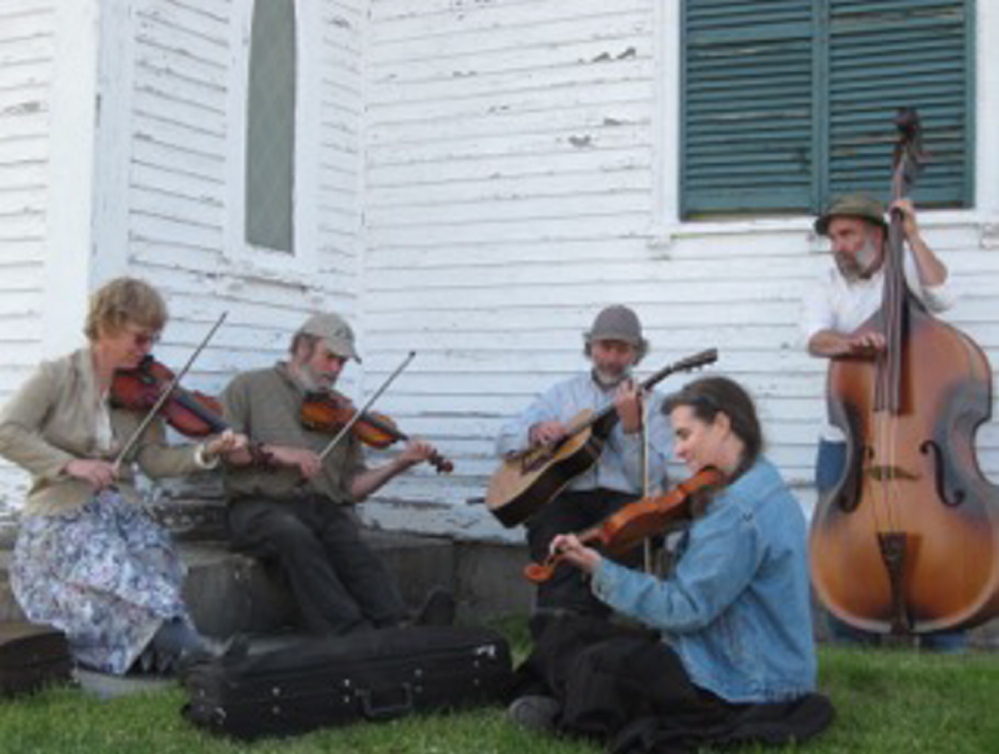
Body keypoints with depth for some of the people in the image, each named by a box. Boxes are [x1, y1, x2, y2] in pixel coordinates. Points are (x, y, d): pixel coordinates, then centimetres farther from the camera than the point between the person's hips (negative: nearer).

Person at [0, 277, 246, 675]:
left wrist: (207, 452, -17)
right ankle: (184, 648, -30)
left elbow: (155, 458, 1)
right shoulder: (58, 377, -2)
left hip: (122, 513, 4)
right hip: (62, 516, -4)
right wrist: (70, 464, -24)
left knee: (157, 561, -28)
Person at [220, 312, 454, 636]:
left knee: (354, 549, -29)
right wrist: (273, 452, -12)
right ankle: (355, 634, -50)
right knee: (297, 537, -36)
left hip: (326, 509, 3)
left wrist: (398, 465, -2)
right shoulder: (250, 387, 13)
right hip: (260, 507, -3)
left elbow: (352, 486, 14)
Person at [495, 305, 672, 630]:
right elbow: (505, 439, 16)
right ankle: (558, 609, -44)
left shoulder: (650, 403, 12)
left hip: (623, 498, -2)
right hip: (567, 496, 2)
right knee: (545, 518, -31)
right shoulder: (564, 392, 20)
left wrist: (631, 426, -16)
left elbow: (649, 480, -1)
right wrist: (535, 432, -7)